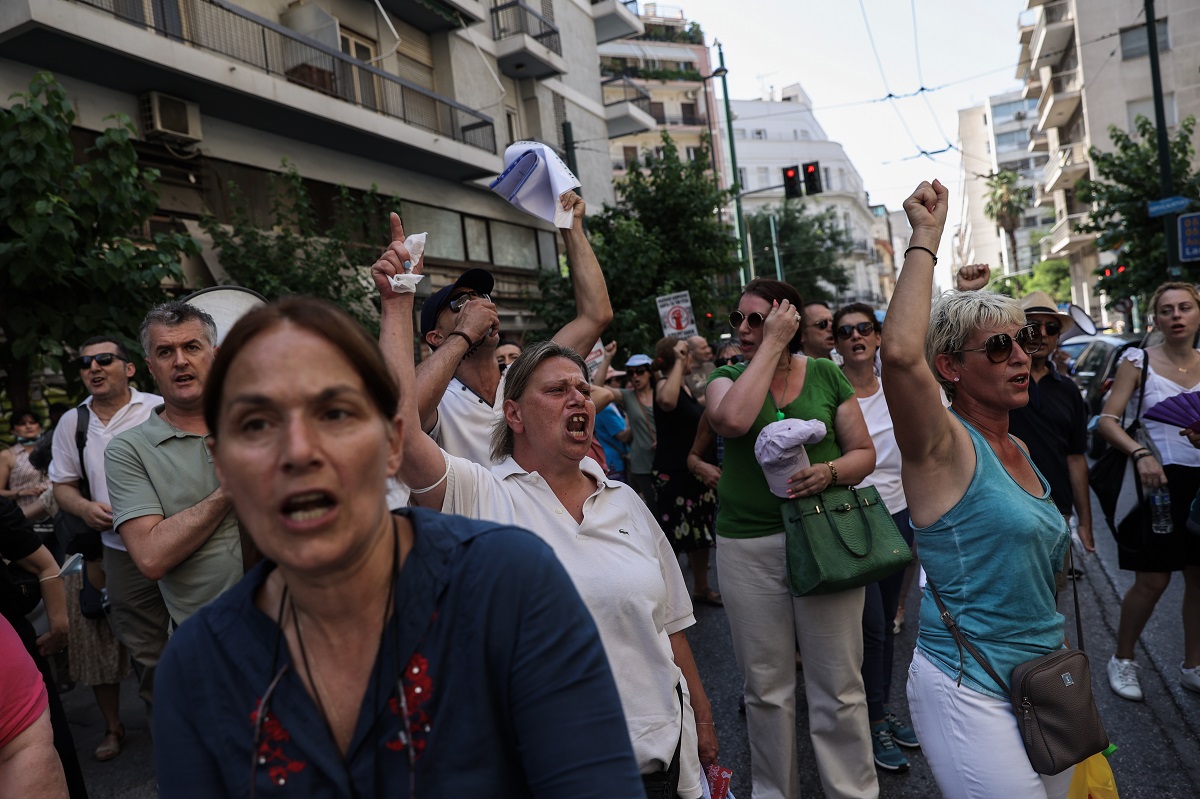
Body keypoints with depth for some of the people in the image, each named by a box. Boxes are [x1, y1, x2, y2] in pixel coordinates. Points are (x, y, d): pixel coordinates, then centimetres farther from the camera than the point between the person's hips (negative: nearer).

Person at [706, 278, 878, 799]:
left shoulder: (826, 375, 3)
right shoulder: (728, 377, 3)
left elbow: (864, 453, 6)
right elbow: (731, 420, -21)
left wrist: (830, 472, -16)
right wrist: (771, 346, -14)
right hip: (748, 547, 1)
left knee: (839, 686, 7)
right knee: (766, 687, 12)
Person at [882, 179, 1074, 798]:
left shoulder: (1018, 451, 8)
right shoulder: (942, 446, -16)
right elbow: (901, 353, -37)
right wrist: (925, 239, -27)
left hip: (1046, 682, 8)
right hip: (972, 693, -8)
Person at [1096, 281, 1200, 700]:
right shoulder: (1138, 359, -5)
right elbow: (1108, 421, -12)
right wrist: (1141, 453, -27)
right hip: (1158, 481, -5)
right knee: (1152, 582, 0)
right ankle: (1122, 660, 19)